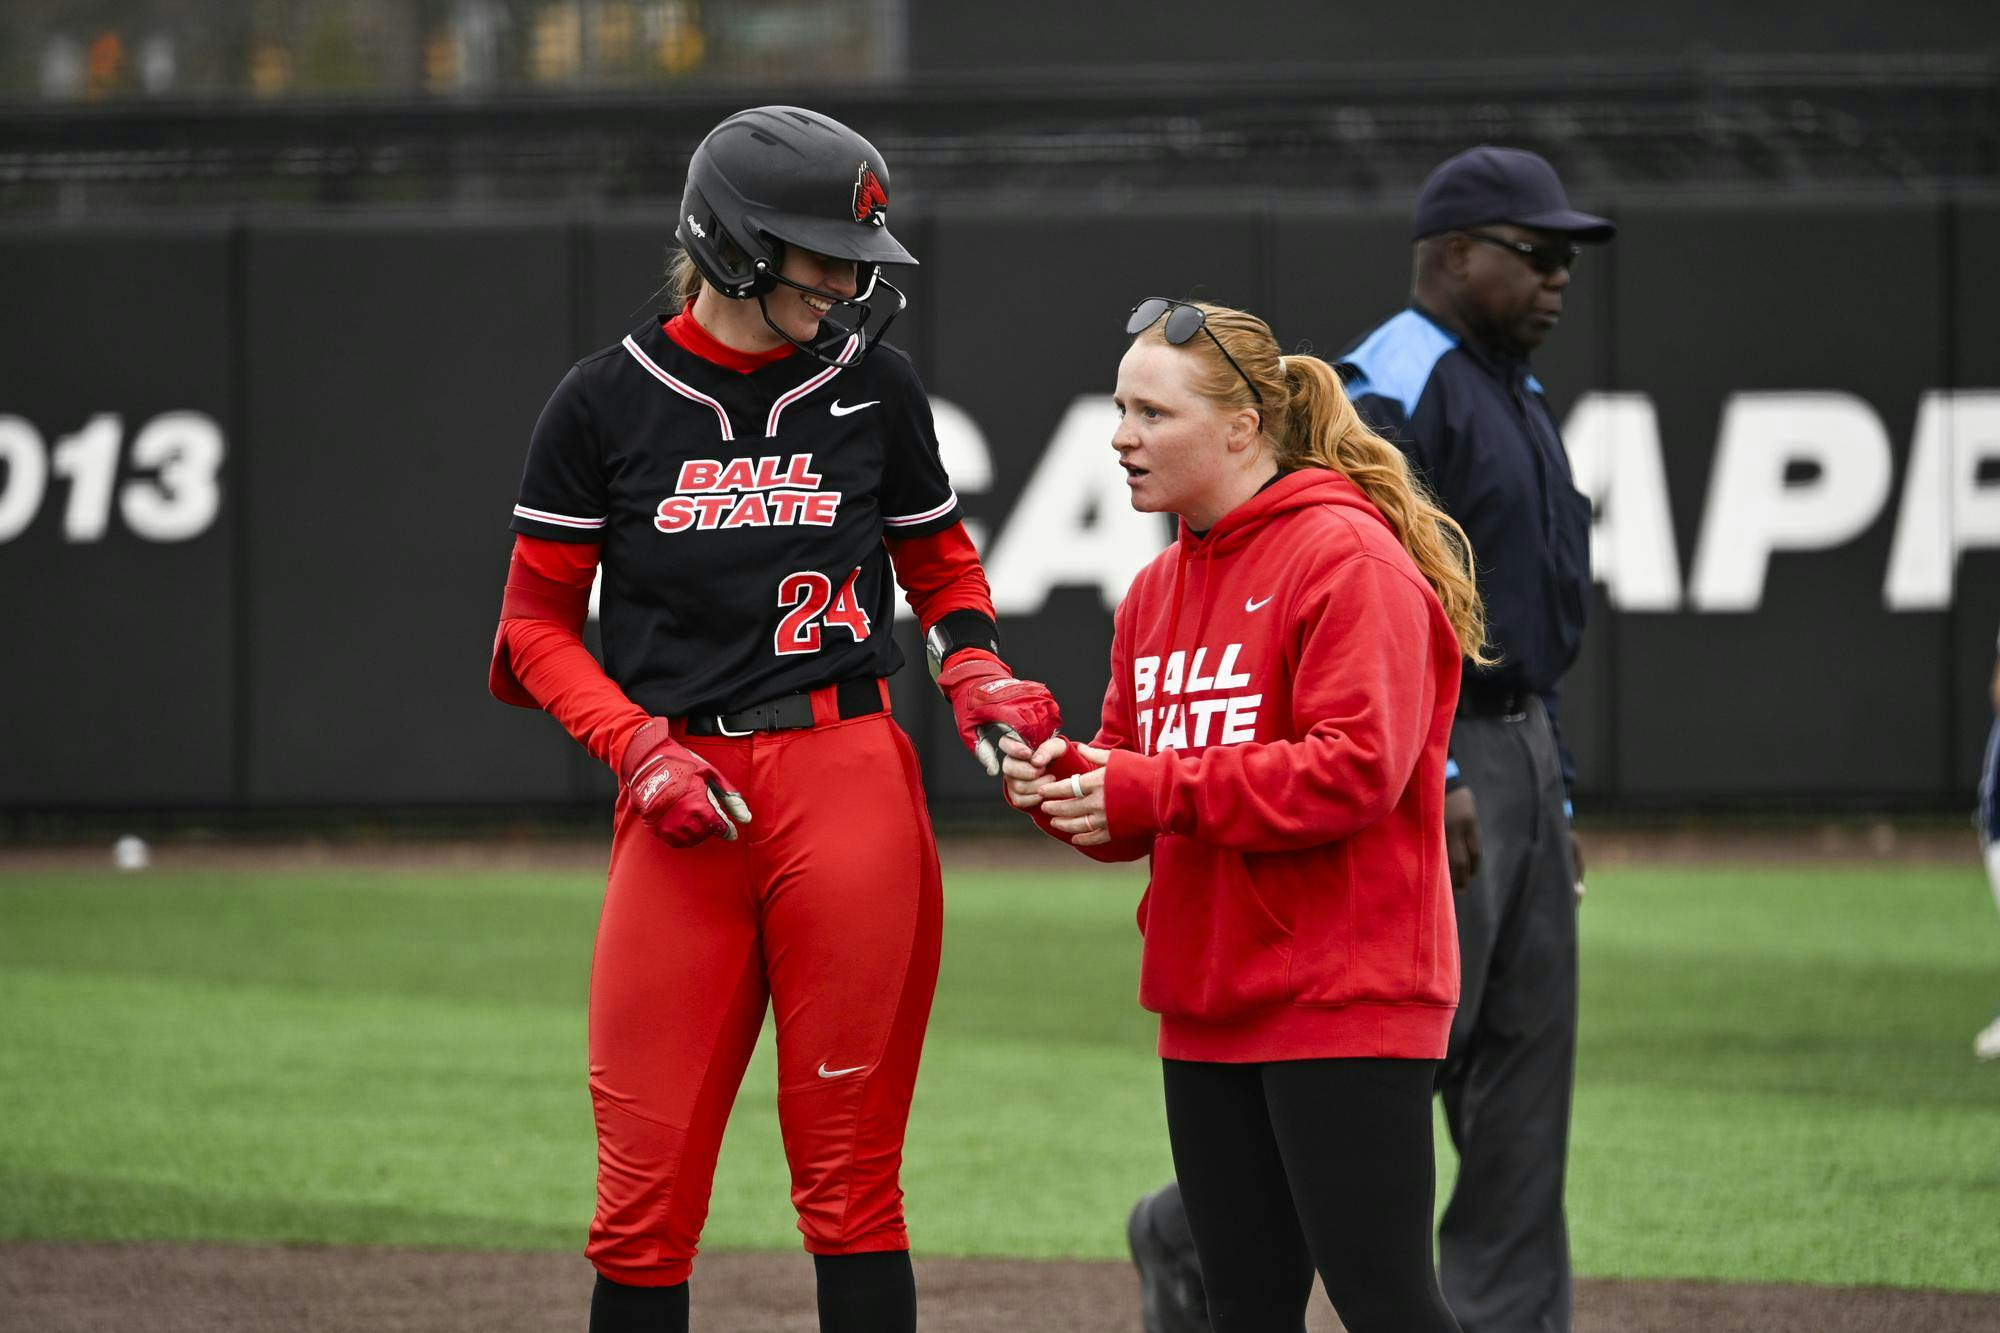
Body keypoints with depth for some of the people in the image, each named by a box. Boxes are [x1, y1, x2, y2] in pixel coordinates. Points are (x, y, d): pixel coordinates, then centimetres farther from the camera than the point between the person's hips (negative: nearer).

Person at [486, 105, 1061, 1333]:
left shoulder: (870, 386, 6)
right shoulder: (608, 400, 2)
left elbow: (940, 561, 21)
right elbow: (538, 623, 7)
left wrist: (975, 672, 1)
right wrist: (642, 753, -8)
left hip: (849, 783, 0)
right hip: (680, 799, 0)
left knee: (851, 1179, -1)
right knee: (644, 1194, -2)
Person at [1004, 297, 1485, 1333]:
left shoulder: (1349, 558, -11)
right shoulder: (1159, 588, 15)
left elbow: (1355, 770, -21)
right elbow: (1137, 803, 18)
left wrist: (1152, 789, -19)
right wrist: (1064, 782, -6)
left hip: (1343, 1001, -8)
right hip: (1209, 1011, 8)